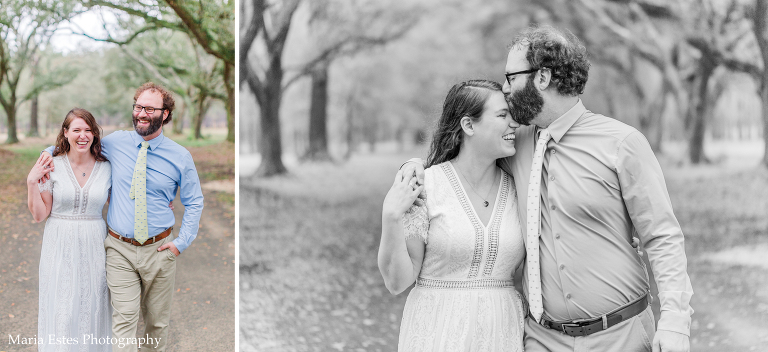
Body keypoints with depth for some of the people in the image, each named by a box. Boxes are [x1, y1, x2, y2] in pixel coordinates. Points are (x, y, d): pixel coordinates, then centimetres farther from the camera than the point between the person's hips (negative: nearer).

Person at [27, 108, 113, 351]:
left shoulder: (106, 168, 1)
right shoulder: (52, 166, -3)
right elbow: (39, 214, -1)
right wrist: (32, 182, -13)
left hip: (93, 248, 1)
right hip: (60, 247, -1)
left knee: (92, 310, 7)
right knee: (61, 312, 2)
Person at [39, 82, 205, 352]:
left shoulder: (180, 156, -2)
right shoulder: (115, 143, 1)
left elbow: (194, 202, 7)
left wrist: (182, 242, -1)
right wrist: (49, 152, 0)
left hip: (159, 249, 0)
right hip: (120, 249, 0)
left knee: (157, 321, 13)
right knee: (124, 322, -8)